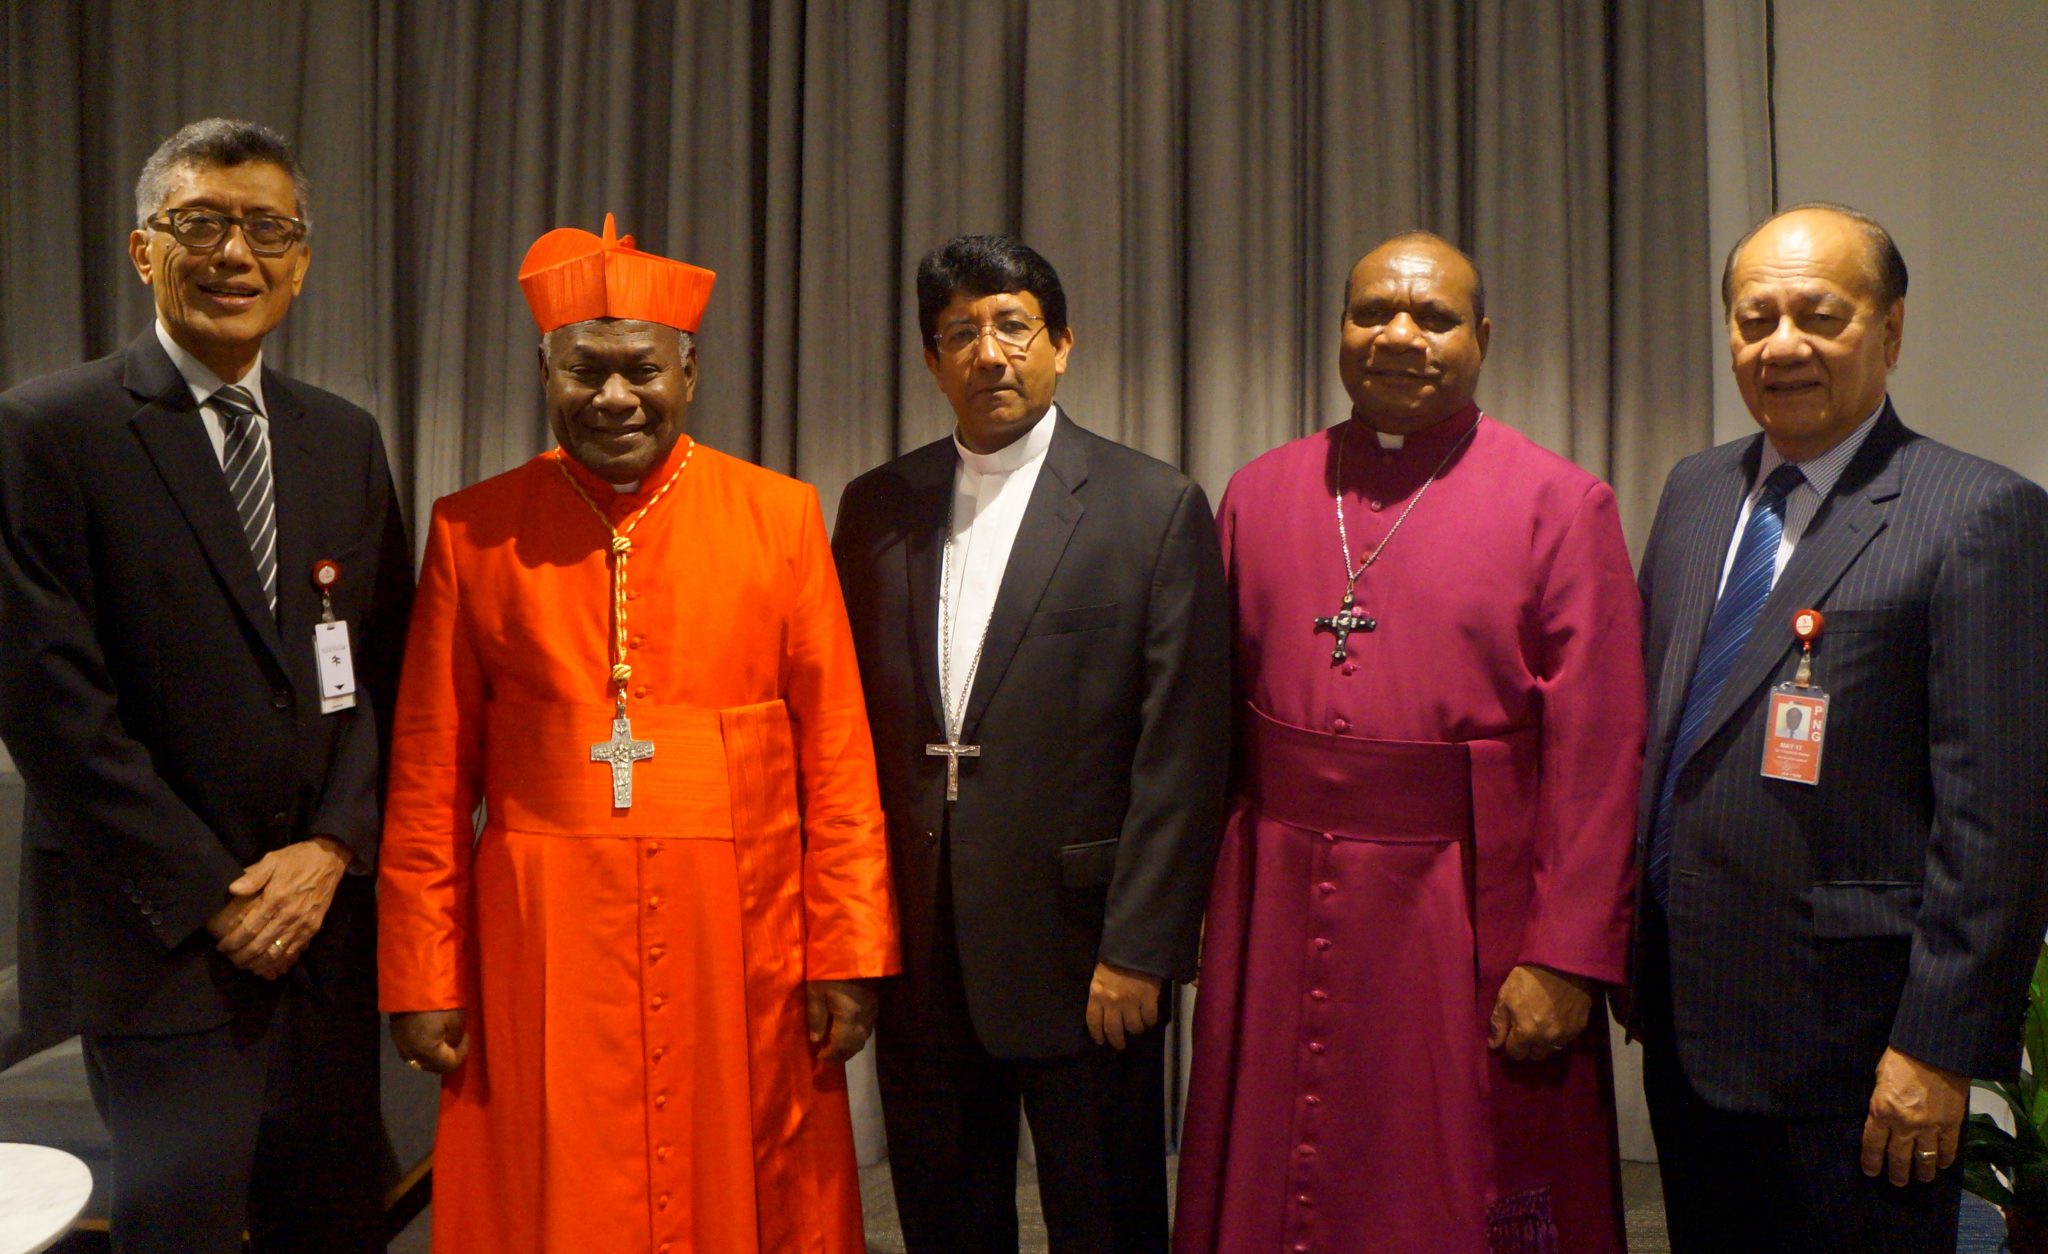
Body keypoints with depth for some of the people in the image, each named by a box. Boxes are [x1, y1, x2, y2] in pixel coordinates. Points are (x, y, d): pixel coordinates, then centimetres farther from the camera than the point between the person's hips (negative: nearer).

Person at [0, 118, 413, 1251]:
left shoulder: (346, 439, 10)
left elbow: (389, 672, 8)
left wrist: (332, 846, -5)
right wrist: (209, 894, -11)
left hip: (326, 915, 5)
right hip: (157, 936, -4)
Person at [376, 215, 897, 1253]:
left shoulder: (781, 518, 2)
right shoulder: (473, 532, 3)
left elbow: (838, 758, 1)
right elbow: (429, 779, 4)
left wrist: (848, 959, -3)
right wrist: (421, 978, 1)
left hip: (743, 954, 0)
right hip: (543, 962, 0)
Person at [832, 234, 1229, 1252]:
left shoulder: (1155, 508, -4)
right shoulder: (877, 507, 8)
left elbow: (1181, 753, -8)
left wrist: (1138, 949, -12)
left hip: (1077, 945, -3)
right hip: (917, 949, 4)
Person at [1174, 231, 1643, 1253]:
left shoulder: (1561, 503, -3)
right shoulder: (1258, 495, 8)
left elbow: (1595, 755, -7)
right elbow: (1217, 726, 9)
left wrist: (1565, 959, -11)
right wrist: (1210, 913, 5)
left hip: (1470, 923, -3)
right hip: (1280, 921, 3)